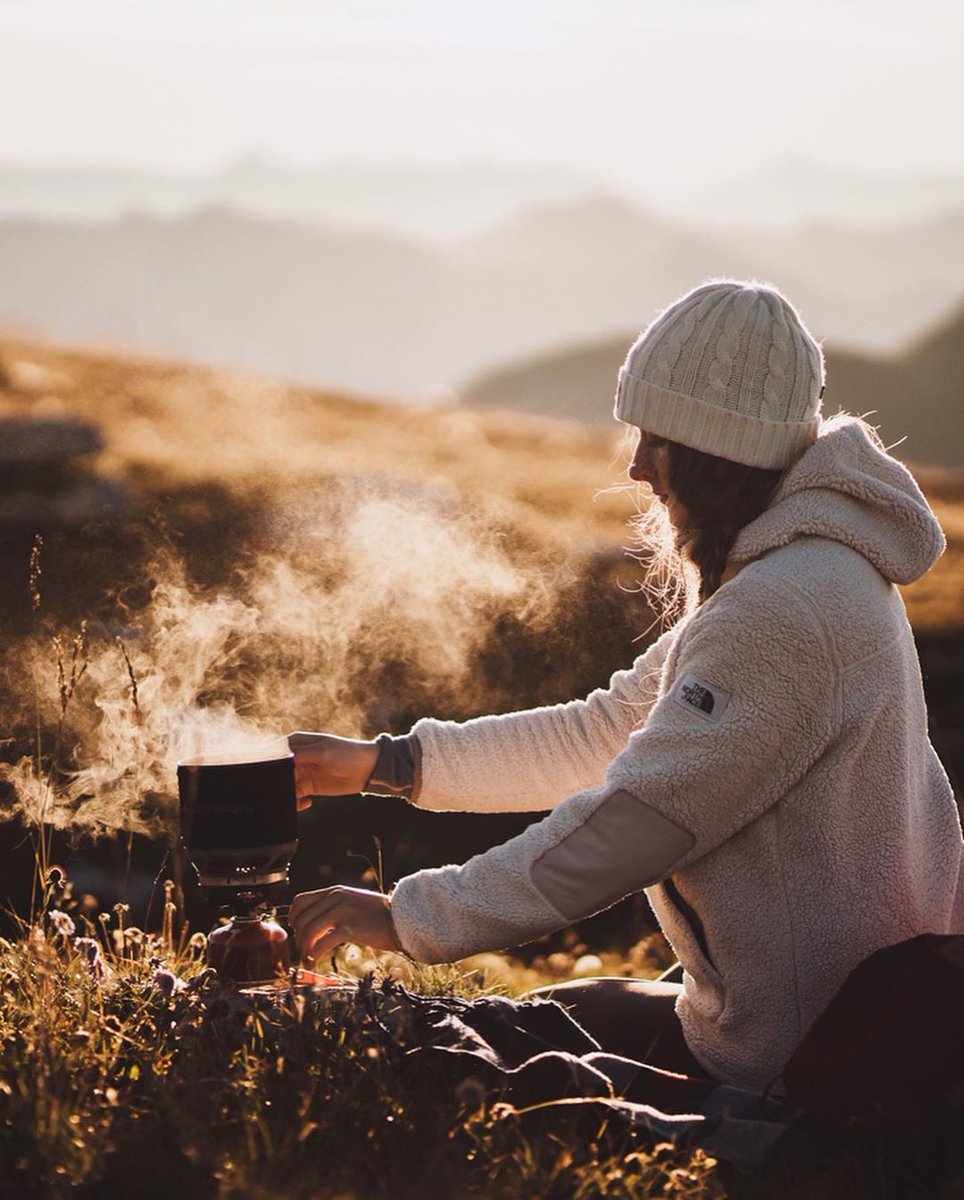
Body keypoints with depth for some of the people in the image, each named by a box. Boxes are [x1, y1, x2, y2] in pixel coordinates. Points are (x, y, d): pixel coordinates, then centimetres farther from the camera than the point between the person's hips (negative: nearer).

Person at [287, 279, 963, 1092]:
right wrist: (385, 765, 7)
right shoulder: (801, 570, 10)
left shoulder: (783, 611, -25)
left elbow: (636, 818, -26)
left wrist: (410, 918, -18)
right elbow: (604, 734, 11)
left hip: (791, 1058, -9)